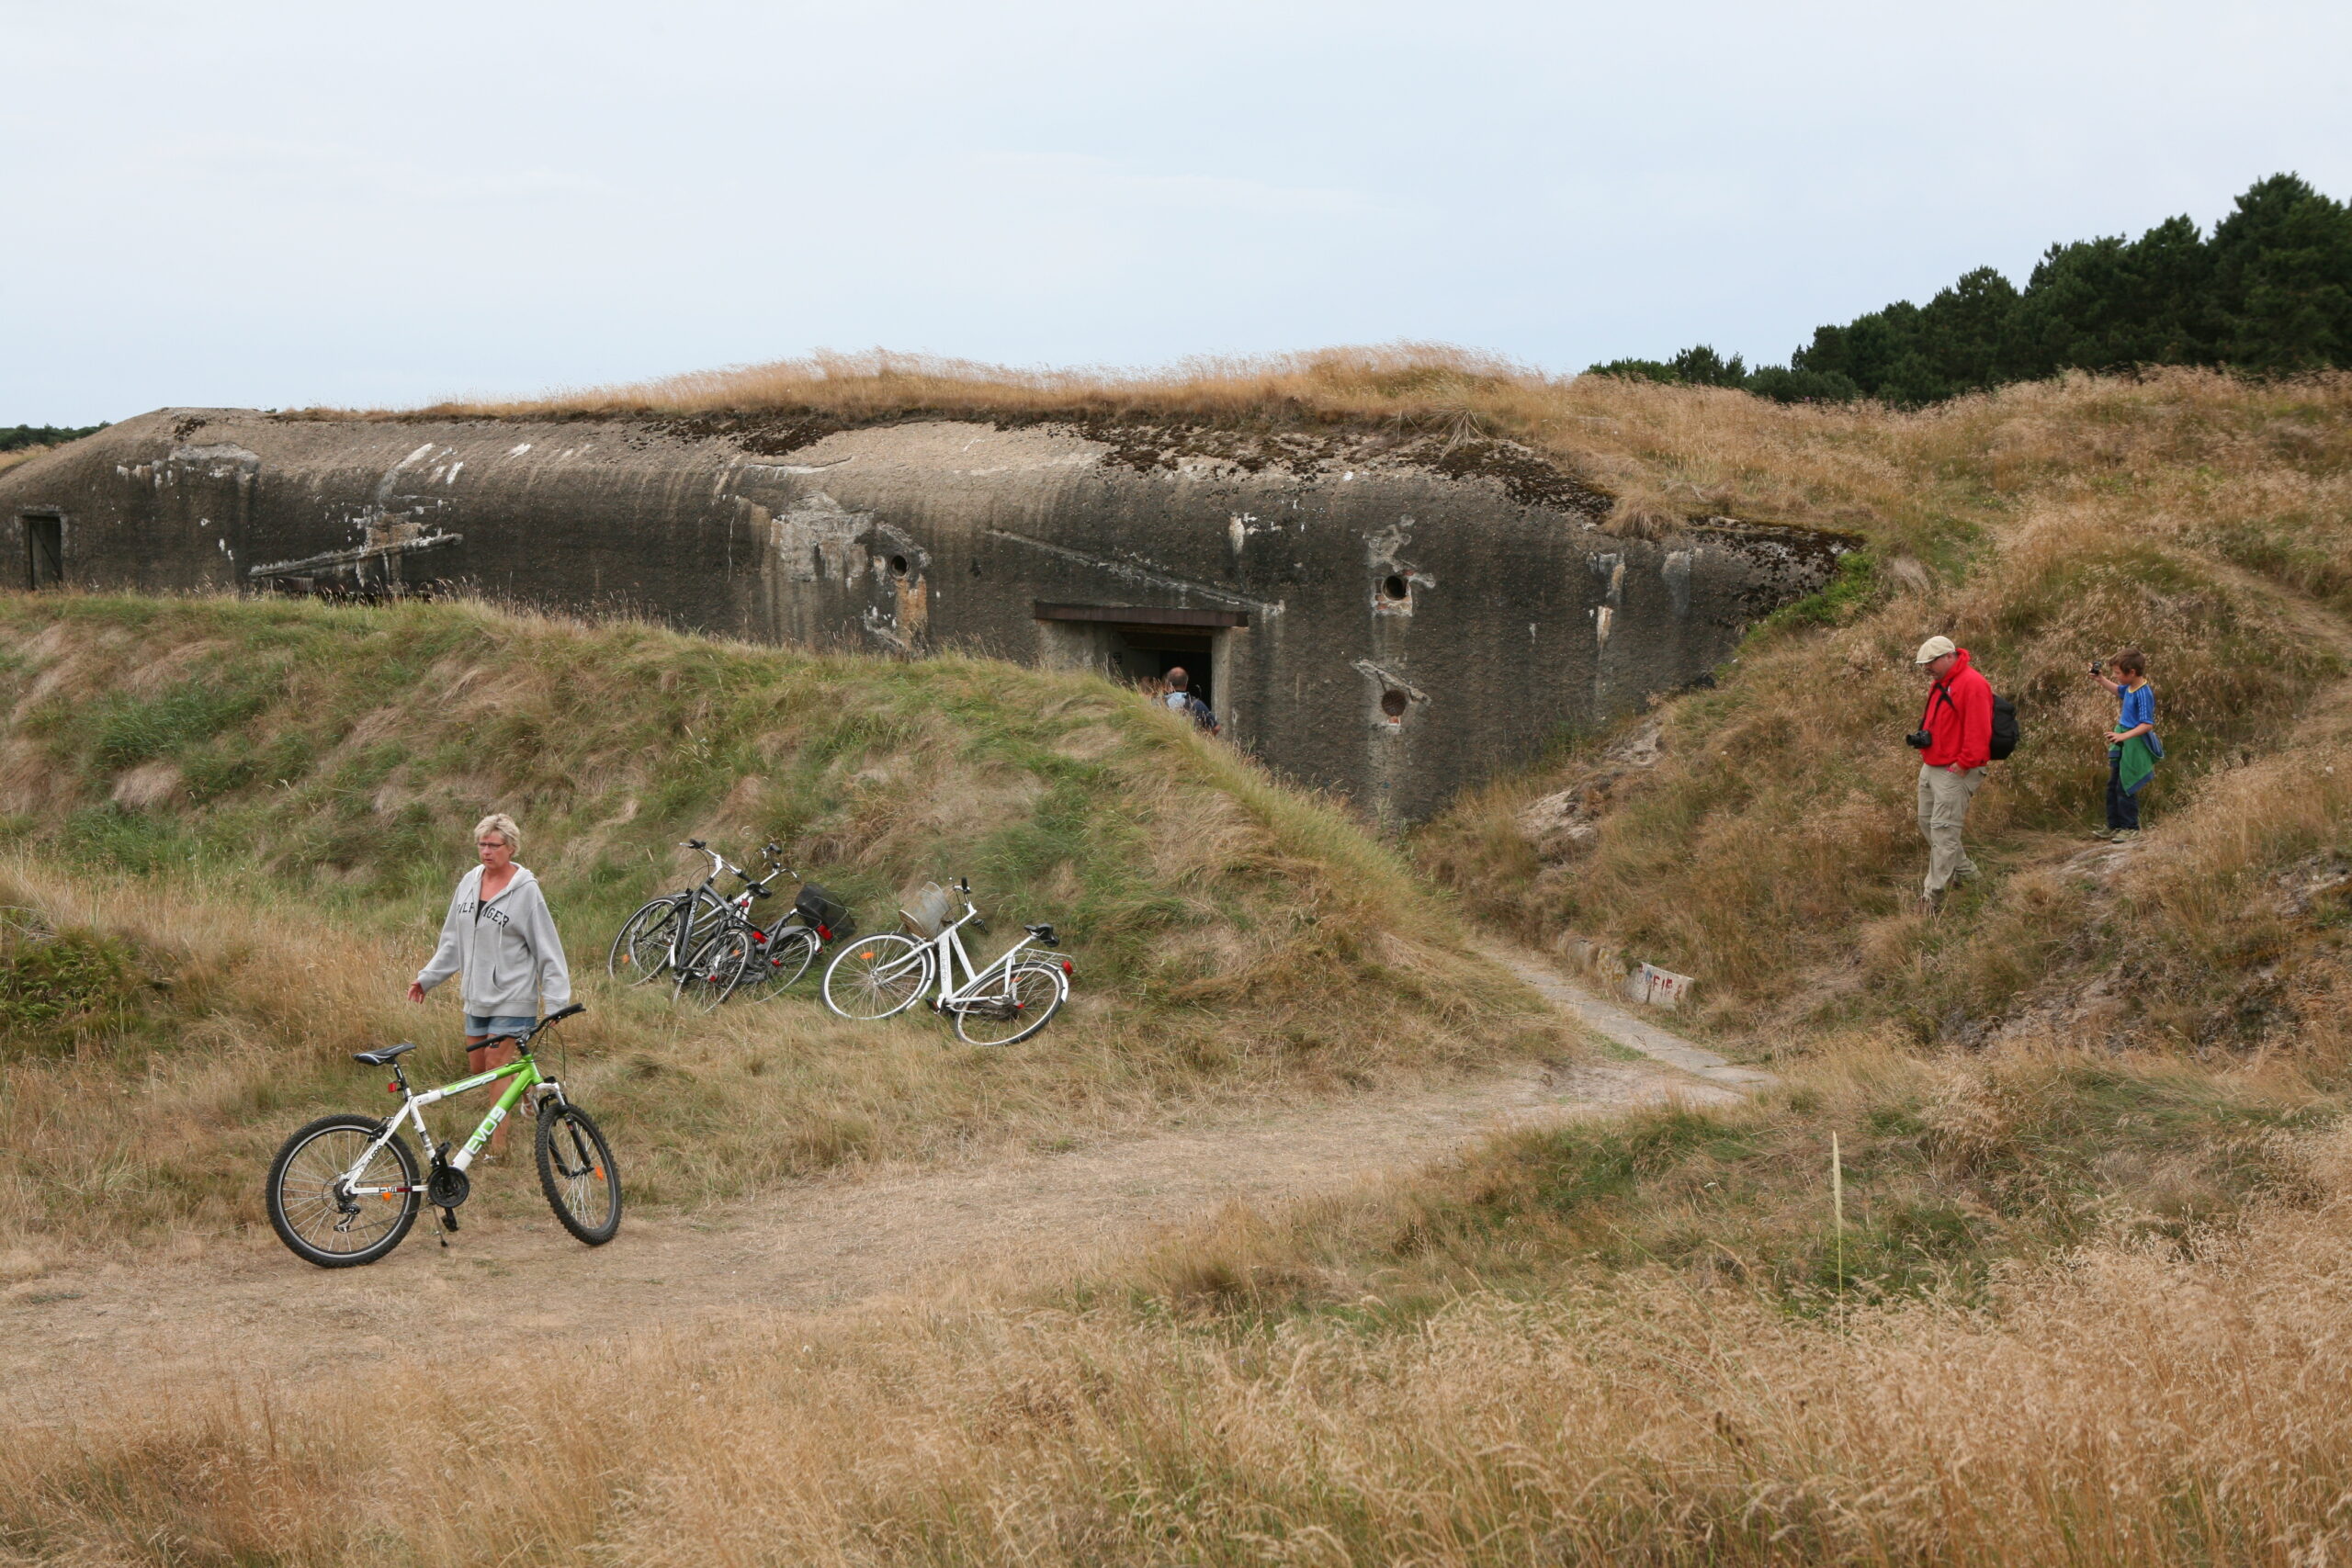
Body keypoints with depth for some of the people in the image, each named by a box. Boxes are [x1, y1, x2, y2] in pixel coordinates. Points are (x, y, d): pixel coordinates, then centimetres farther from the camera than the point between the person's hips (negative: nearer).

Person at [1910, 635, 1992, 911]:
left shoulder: (1972, 684, -18)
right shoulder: (1939, 683, 14)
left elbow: (1978, 731, -22)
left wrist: (1963, 764, -21)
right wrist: (1923, 741, 12)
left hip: (1955, 772, -11)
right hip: (1931, 767, 11)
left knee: (1943, 829, -10)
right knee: (1927, 823, 17)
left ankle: (1932, 894, -9)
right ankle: (1965, 872, 31)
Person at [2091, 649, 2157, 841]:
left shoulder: (2144, 693, -23)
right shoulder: (2130, 687, 4)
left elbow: (2147, 725, -28)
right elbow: (2119, 690, 30)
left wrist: (2123, 736, -34)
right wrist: (2101, 679, 20)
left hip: (2134, 745, -10)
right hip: (2122, 743, 10)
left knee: (2125, 789, -2)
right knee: (2113, 786, 16)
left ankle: (2131, 828, 10)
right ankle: (2114, 826, 26)